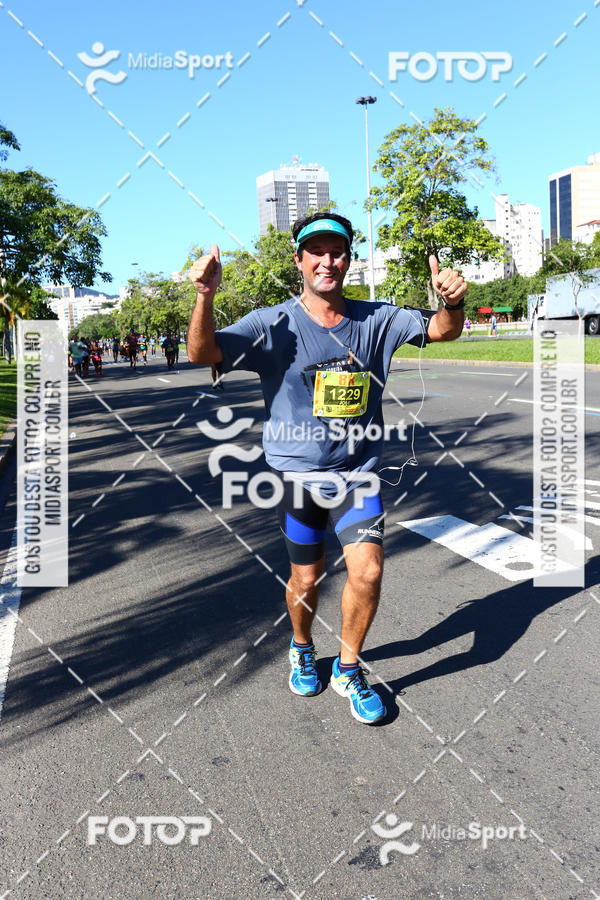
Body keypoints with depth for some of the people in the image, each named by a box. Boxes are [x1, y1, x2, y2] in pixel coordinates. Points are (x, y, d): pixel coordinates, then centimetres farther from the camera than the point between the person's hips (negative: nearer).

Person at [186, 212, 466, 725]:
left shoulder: (376, 320, -1)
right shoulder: (273, 325, -10)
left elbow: (442, 330, -1)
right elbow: (202, 354, -19)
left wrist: (453, 302, -24)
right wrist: (206, 296, -38)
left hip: (357, 472, 2)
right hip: (296, 471, -1)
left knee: (368, 571, -10)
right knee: (306, 578, 10)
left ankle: (347, 668, 18)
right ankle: (302, 650, 43)